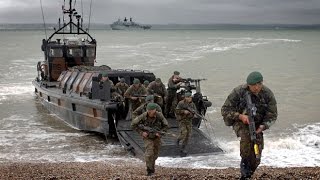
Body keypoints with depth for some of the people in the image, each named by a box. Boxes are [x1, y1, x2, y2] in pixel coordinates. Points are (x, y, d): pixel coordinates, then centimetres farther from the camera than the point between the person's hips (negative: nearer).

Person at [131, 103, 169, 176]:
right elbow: (133, 124, -14)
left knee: (155, 154, 15)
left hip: (157, 137, 2)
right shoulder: (143, 116, -25)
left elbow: (166, 126, -8)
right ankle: (149, 170, -7)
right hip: (147, 137, -2)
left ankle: (151, 166, 44)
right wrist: (141, 132, -21)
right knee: (149, 153, -20)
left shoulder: (159, 116, -21)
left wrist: (160, 132, -23)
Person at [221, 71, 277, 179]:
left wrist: (263, 126, -26)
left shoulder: (268, 94, -13)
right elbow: (225, 110, -16)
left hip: (257, 125, 3)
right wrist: (240, 116, -32)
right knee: (246, 135, -39)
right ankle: (244, 162, -18)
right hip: (240, 122, -3)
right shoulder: (238, 92, -20)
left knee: (255, 160, -1)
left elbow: (272, 115, -6)